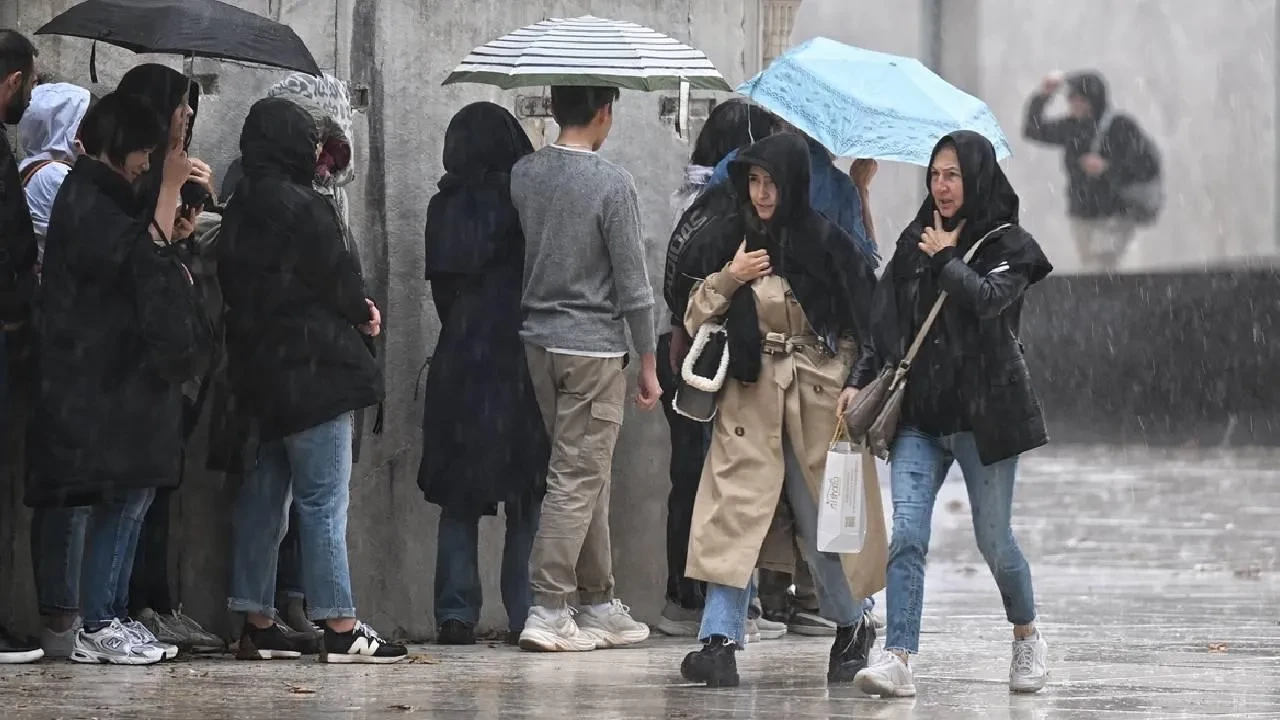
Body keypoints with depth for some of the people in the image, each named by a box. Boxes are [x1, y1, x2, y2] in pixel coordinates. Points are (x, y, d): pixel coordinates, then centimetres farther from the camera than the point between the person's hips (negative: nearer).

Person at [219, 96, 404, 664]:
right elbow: (337, 280, -14)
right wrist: (362, 313, 9)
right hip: (313, 370, -9)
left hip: (260, 371, 9)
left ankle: (257, 623, 14)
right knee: (324, 500, -7)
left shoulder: (242, 207, 11)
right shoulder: (302, 207, -16)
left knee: (263, 495, 11)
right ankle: (340, 629, -8)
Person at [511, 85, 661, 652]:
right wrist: (648, 363, -3)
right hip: (593, 346, -6)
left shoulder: (524, 175, 2)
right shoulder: (611, 184, -14)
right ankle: (547, 611, -9)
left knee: (586, 476, 15)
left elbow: (519, 253, 9)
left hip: (538, 339, 6)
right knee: (577, 478, -4)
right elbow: (632, 283, -11)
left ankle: (598, 604, 20)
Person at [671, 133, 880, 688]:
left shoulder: (825, 243, -3)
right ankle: (721, 639, -12)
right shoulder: (729, 241, 4)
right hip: (749, 391, 2)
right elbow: (694, 319, 8)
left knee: (823, 514, 8)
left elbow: (859, 325, 2)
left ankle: (851, 626, 29)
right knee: (735, 509, -8)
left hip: (817, 391, -2)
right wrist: (728, 279, -7)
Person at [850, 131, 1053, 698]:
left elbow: (987, 300, -20)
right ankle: (898, 659, -17)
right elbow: (885, 321, 11)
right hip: (920, 414, 3)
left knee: (994, 539, 6)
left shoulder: (1008, 245, -1)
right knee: (906, 533, -12)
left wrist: (945, 259, -8)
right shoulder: (915, 242, 12)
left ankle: (1027, 637, 31)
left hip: (984, 411, -3)